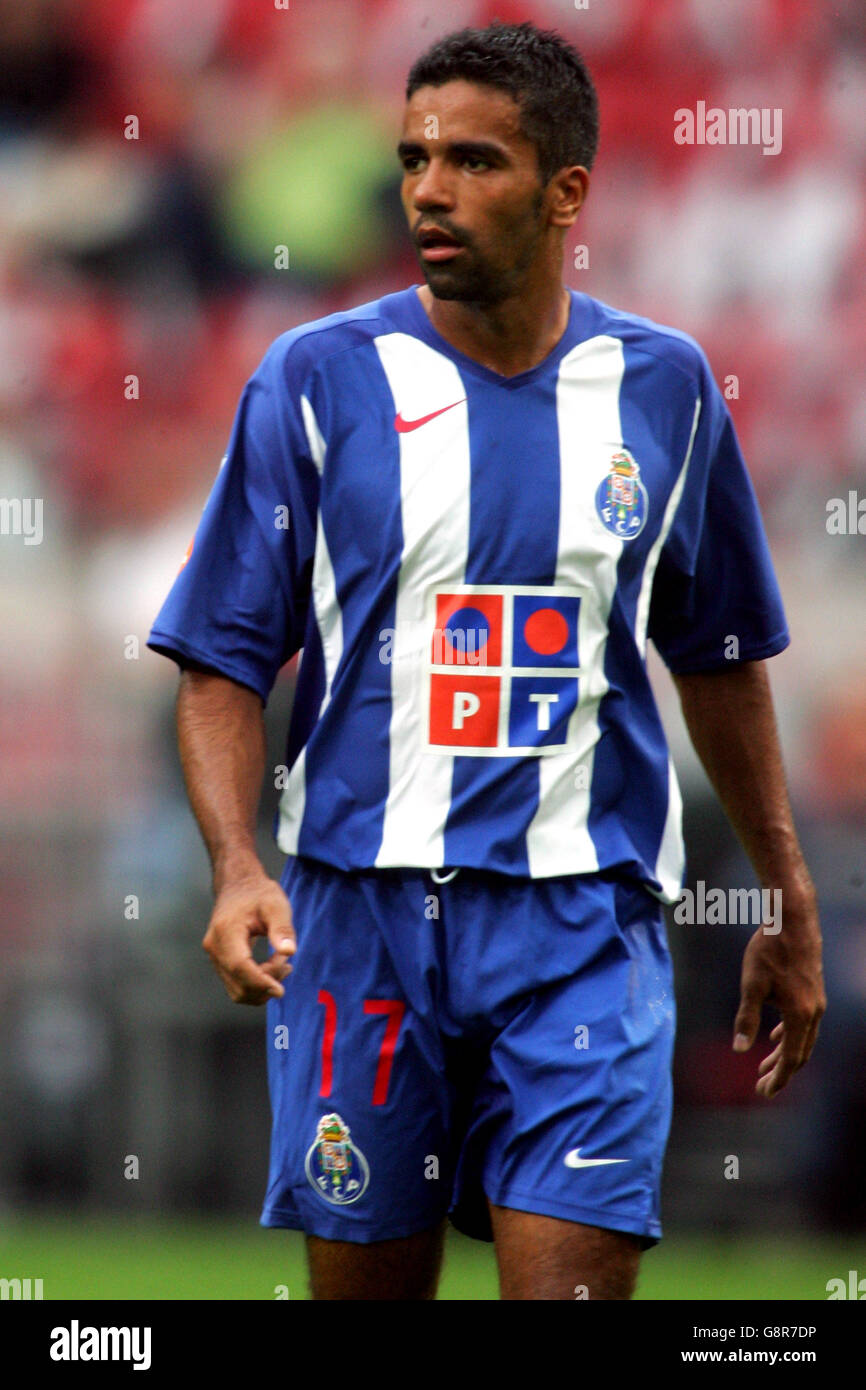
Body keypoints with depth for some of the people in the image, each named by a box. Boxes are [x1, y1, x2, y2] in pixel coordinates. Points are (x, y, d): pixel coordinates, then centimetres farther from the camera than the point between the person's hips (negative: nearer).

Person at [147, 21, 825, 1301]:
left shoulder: (661, 387, 7)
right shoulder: (319, 380, 0)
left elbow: (720, 660, 18)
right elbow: (224, 663, 0)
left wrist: (791, 908, 20)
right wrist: (237, 869, -16)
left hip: (584, 920, 0)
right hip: (361, 908, 0)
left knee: (573, 1282, -11)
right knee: (366, 1280, 6)